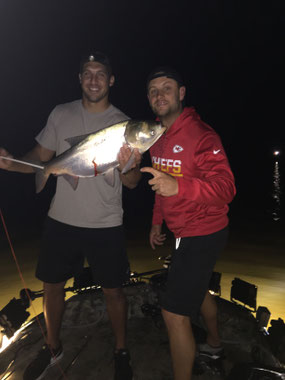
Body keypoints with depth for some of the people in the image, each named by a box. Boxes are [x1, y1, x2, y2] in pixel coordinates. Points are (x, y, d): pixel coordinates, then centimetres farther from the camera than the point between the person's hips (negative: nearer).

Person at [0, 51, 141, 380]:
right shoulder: (61, 114, 4)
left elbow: (132, 183, -5)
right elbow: (40, 156, 7)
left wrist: (129, 166, -28)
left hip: (105, 225, -2)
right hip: (61, 220, 3)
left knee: (112, 290, 8)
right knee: (52, 285, 16)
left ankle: (121, 353, 36)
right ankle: (52, 348, 43)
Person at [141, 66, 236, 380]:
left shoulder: (201, 135, -21)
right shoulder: (157, 137, 6)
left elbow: (225, 188, -30)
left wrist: (179, 186, -46)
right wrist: (157, 222, 18)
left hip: (202, 235, -10)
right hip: (184, 232, 10)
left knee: (174, 312, -6)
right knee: (196, 287, 28)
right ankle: (213, 343, 56)